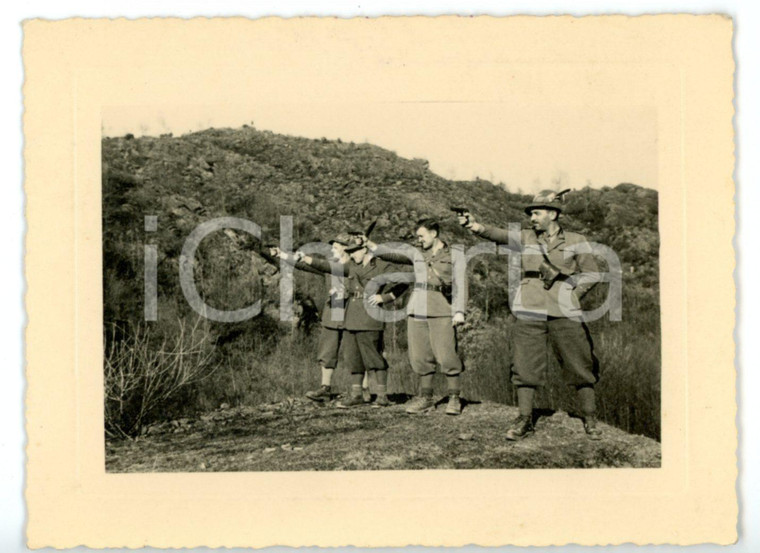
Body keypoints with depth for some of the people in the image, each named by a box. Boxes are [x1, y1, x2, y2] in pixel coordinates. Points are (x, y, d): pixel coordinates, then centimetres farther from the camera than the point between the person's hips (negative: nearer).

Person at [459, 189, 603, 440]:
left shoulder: (575, 241, 5)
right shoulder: (526, 238, 8)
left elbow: (591, 274, 9)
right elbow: (500, 235, -10)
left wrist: (570, 295, -1)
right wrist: (475, 226, -28)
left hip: (564, 315, -1)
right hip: (529, 312, 2)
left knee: (580, 366, 4)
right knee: (525, 367, 2)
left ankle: (590, 418, 19)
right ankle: (524, 420, 13)